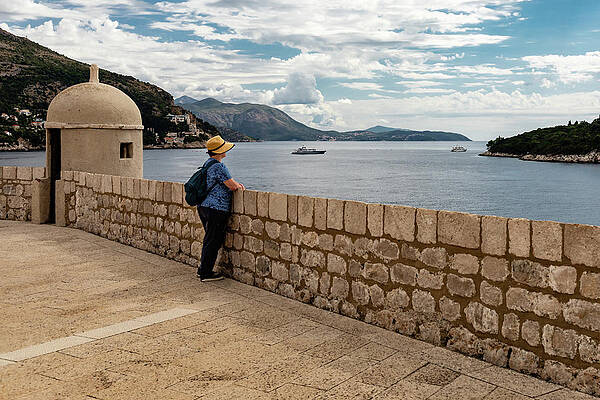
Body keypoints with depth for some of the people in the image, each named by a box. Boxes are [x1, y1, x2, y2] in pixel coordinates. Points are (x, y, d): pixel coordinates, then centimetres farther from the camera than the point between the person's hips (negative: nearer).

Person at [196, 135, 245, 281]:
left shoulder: (208, 163, 15)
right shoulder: (219, 166, -18)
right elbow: (232, 186, -17)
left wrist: (236, 184, 10)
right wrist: (238, 185, 6)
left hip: (204, 206, 10)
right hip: (216, 209, -10)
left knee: (210, 240, 19)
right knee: (213, 241, -1)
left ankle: (202, 269, 27)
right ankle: (206, 273, 6)